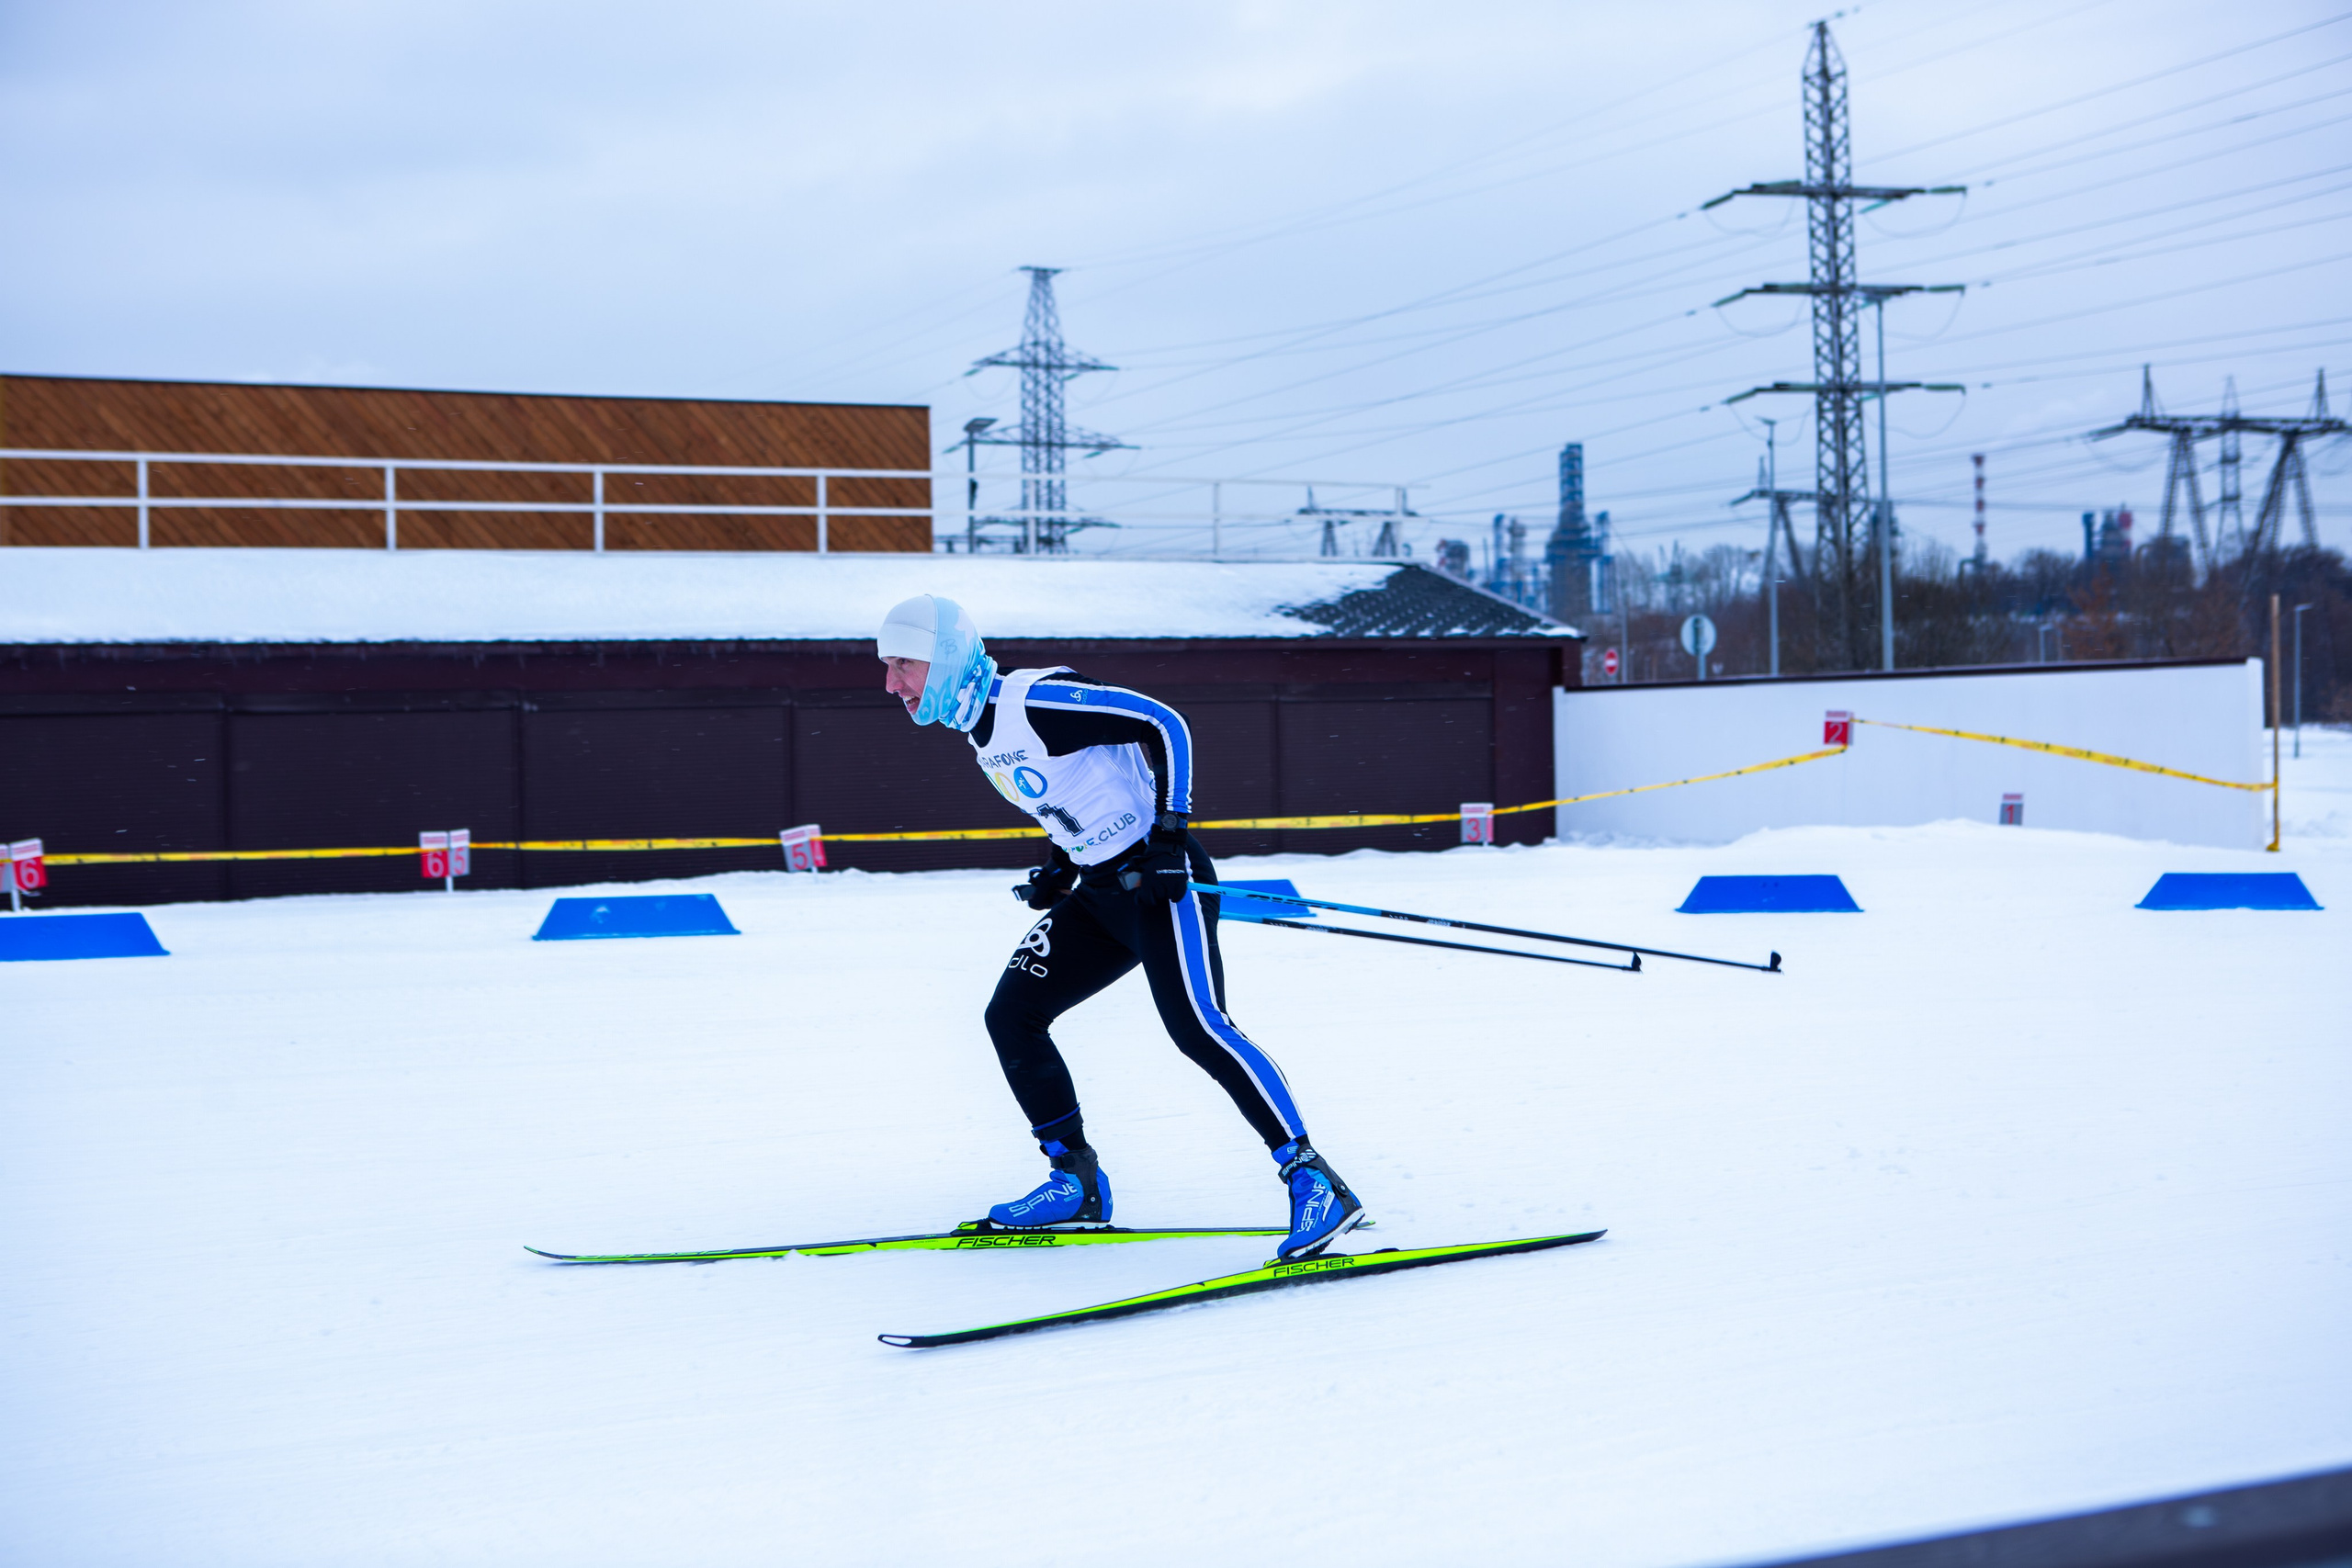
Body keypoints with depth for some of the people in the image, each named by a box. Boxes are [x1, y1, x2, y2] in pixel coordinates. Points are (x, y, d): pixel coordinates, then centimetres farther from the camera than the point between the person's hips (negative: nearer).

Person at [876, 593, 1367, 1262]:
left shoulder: (1033, 703, -18)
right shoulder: (982, 731, 11)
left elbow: (1164, 723, -19)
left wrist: (1170, 827, -21)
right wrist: (1058, 869, 12)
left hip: (1161, 880, -10)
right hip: (1100, 893, 10)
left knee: (1198, 1027, -19)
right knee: (1012, 1015, 4)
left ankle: (1315, 1183, -15)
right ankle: (1076, 1182, 12)